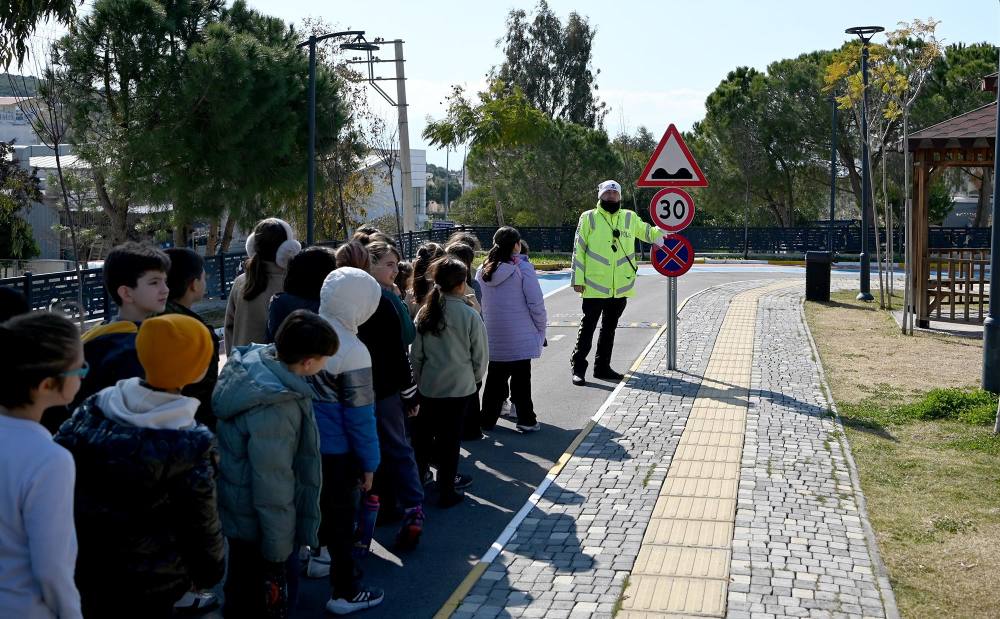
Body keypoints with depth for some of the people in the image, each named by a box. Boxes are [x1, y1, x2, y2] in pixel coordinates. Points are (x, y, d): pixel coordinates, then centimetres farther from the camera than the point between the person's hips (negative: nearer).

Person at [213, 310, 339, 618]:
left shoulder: (252, 359, -8)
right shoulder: (276, 408, -35)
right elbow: (272, 486, -28)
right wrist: (279, 549, -17)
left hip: (237, 510, 8)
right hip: (259, 524, -8)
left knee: (242, 592, 28)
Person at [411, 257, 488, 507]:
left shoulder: (425, 312, -4)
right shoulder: (469, 315, -14)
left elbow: (416, 353, 3)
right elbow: (480, 355, -6)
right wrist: (475, 378, 13)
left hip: (428, 385, 3)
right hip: (459, 386, -3)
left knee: (427, 434, 17)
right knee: (451, 437, 6)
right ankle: (446, 492, 15)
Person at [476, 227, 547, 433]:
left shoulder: (482, 271, 3)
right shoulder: (523, 269, -12)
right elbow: (536, 304, -12)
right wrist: (541, 330, 0)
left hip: (493, 338, 4)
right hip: (520, 337, -4)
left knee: (495, 378, 15)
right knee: (521, 379, 5)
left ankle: (487, 419, 19)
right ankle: (526, 420, 11)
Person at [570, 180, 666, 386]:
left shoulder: (630, 218, 9)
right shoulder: (588, 218, -1)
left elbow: (649, 233, 21)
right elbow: (579, 250, -2)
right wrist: (577, 279, -7)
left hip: (620, 286, 4)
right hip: (594, 285, -4)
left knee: (610, 328, 13)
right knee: (588, 327, -2)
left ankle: (602, 367, 24)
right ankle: (578, 367, 6)